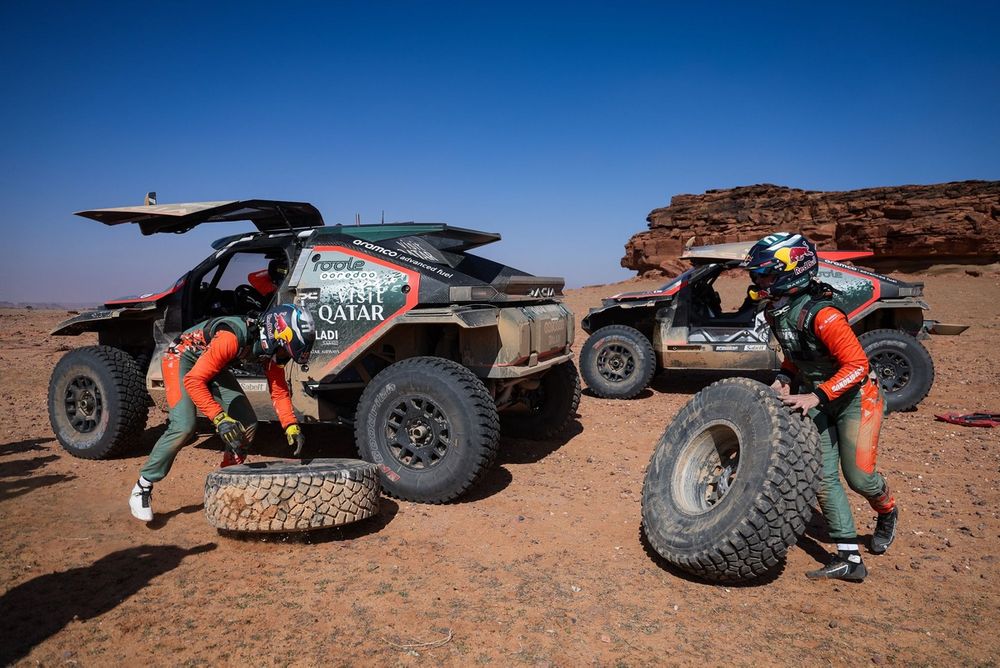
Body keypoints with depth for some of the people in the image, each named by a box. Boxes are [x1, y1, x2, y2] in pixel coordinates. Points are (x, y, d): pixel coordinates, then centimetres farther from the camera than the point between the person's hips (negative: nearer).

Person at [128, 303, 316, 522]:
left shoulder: (270, 344, -14)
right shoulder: (232, 337, -38)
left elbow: (279, 390, -6)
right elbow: (193, 380, -37)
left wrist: (291, 427, -17)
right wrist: (220, 419, -43)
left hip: (212, 364, 7)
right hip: (182, 358, -7)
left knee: (248, 424, -4)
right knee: (184, 427, -25)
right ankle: (142, 488, -8)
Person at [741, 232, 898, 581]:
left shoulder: (822, 316, -29)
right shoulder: (776, 312, -3)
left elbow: (857, 365, -28)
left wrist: (816, 397, -34)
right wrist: (784, 378, -3)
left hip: (855, 396, -7)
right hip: (816, 399, 7)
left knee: (858, 475, -6)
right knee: (824, 478, 1)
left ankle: (887, 513, 31)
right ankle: (848, 558, 8)